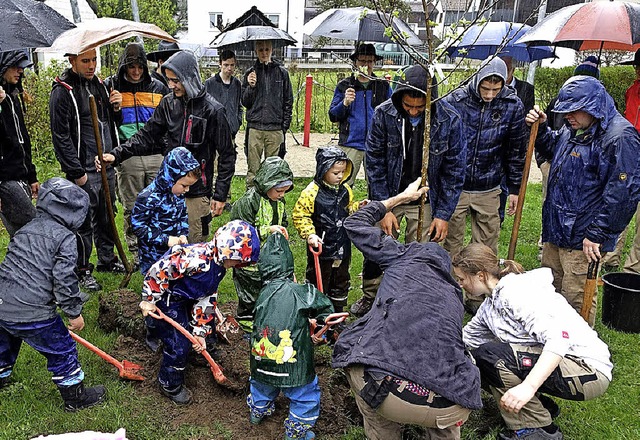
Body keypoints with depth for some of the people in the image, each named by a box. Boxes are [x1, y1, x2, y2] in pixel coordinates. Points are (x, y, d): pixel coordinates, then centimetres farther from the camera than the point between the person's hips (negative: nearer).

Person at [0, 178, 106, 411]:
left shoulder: (26, 229, 14)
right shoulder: (65, 237, -10)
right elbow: (64, 278, -16)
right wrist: (74, 312, -4)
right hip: (30, 313, -8)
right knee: (62, 350, 11)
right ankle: (75, 396, 25)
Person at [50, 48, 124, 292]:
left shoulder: (99, 84, 12)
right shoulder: (62, 91, -11)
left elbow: (113, 122, 22)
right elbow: (60, 137, -13)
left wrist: (116, 108, -1)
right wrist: (76, 172, -15)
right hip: (84, 171, -7)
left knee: (107, 217, 18)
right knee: (84, 222, 2)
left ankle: (107, 259, 34)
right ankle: (82, 270, 17)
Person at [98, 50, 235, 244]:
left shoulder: (212, 110, -9)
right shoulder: (168, 103, 6)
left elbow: (226, 155, -6)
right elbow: (146, 136, 8)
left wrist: (220, 195, -8)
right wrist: (117, 154, -7)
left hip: (197, 193, -5)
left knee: (194, 245, 4)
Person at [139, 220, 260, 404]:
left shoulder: (219, 265, -4)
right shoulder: (197, 258, -35)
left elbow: (208, 297, 1)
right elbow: (159, 270, -31)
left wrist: (200, 332, 0)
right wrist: (149, 301, -20)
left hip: (187, 297, 9)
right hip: (166, 297, -9)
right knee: (179, 344, -5)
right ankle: (170, 385, 19)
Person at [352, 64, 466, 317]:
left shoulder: (450, 120, -16)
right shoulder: (384, 114, -15)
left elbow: (454, 170, -7)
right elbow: (375, 162, -8)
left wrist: (443, 215, -9)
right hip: (388, 195, 1)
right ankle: (369, 297, 30)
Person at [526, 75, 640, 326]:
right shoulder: (573, 128, 10)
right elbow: (552, 150, 31)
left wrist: (597, 234, -22)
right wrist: (540, 128, 12)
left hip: (584, 239, -9)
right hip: (556, 230, 9)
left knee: (577, 298, 0)